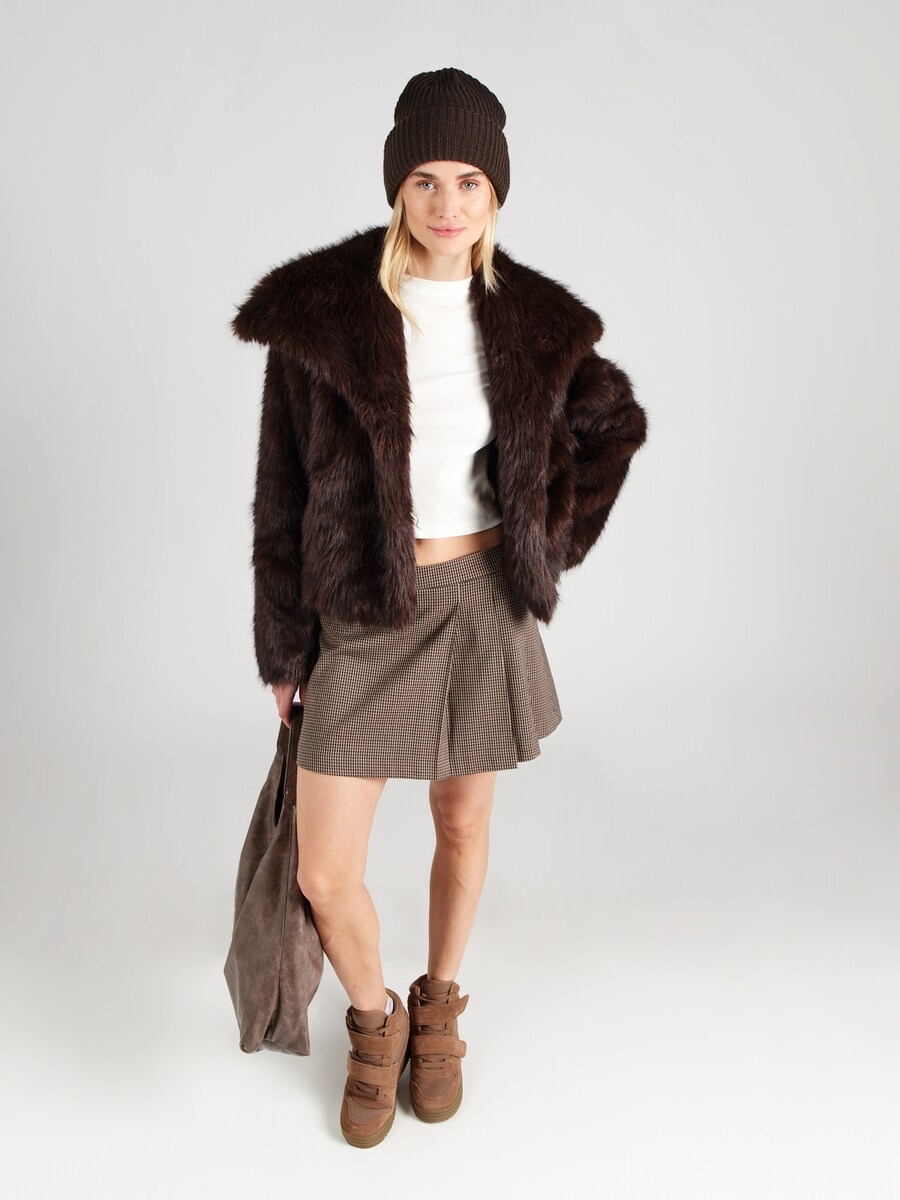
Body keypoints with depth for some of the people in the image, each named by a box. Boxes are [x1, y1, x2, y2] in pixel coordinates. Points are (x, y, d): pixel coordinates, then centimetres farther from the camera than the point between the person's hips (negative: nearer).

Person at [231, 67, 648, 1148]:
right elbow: (283, 486, -5)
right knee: (324, 876, -2)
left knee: (464, 825, 16)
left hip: (482, 604, 2)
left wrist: (550, 543, 6)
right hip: (364, 615, -1)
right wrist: (283, 646, -1)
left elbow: (615, 421, 15)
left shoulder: (529, 320, -3)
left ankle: (438, 1008, 44)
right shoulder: (320, 308, -10)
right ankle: (374, 1020, 32)